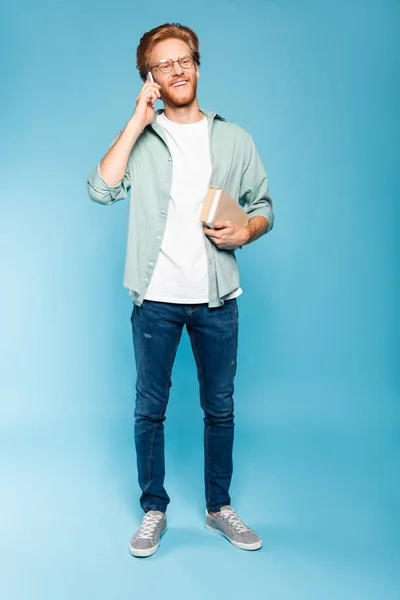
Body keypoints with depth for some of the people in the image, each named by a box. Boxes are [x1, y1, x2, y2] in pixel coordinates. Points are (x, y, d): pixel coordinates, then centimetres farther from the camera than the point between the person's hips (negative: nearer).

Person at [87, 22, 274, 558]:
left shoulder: (234, 139, 8)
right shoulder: (139, 140, 4)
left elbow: (264, 206, 11)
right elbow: (102, 189, -14)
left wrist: (245, 233, -11)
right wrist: (138, 120, -12)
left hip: (217, 299, 1)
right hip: (156, 299, -1)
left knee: (220, 408, 11)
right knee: (150, 409, 9)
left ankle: (219, 507, 30)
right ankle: (154, 511, 27)